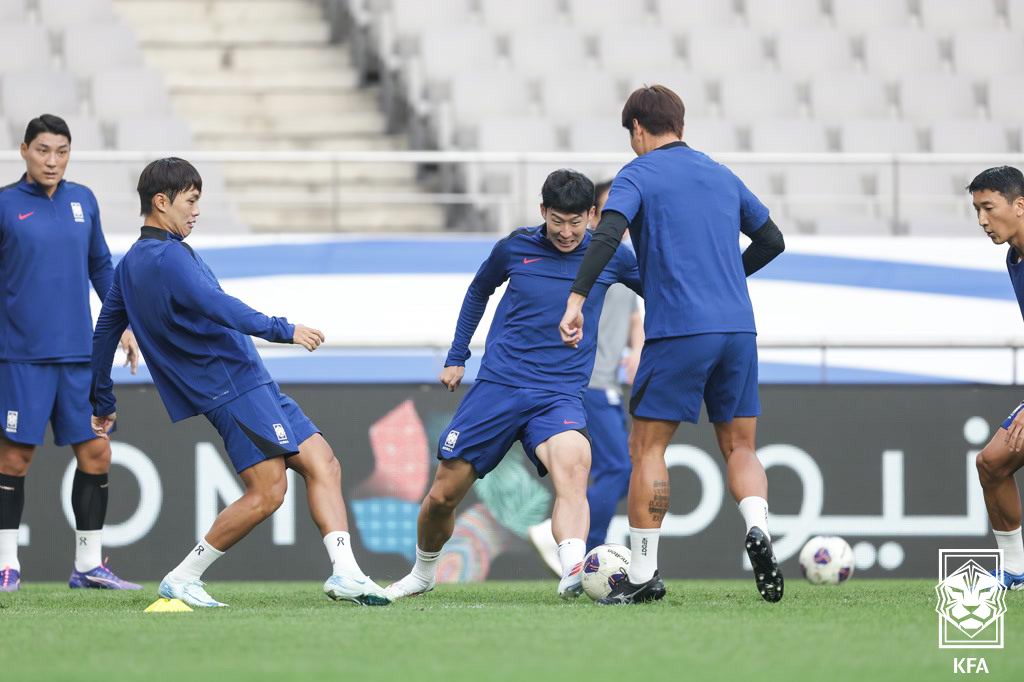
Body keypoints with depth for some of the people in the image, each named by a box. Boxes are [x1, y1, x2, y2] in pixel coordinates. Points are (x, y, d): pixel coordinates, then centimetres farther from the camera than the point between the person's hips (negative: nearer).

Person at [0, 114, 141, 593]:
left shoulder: (83, 201, 9)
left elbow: (101, 267, 20)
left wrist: (123, 325, 18)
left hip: (80, 355, 4)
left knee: (95, 453, 3)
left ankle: (89, 565, 12)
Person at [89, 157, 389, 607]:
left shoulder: (129, 265, 17)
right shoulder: (168, 257, -14)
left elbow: (103, 334, 23)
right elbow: (217, 308, -28)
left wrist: (103, 404, 29)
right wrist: (282, 330, -29)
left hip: (253, 385, 11)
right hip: (235, 387, -11)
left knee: (322, 464, 4)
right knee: (267, 491, -14)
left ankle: (344, 573, -7)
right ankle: (182, 580, -3)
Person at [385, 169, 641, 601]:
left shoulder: (608, 256, 0)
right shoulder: (515, 248, 2)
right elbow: (479, 291, 22)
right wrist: (456, 356, 21)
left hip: (560, 396, -1)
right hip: (497, 386, 2)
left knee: (572, 464, -35)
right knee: (442, 495, 3)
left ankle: (572, 573, -51)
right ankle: (422, 573, 33)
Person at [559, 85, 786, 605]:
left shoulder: (639, 174, 2)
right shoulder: (723, 177, 18)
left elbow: (607, 234, -15)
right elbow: (772, 240, 25)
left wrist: (576, 300, -19)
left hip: (678, 330, -5)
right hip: (738, 327, 5)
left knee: (647, 446, 3)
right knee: (739, 446, 12)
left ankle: (642, 575, 1)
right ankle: (757, 528, -16)